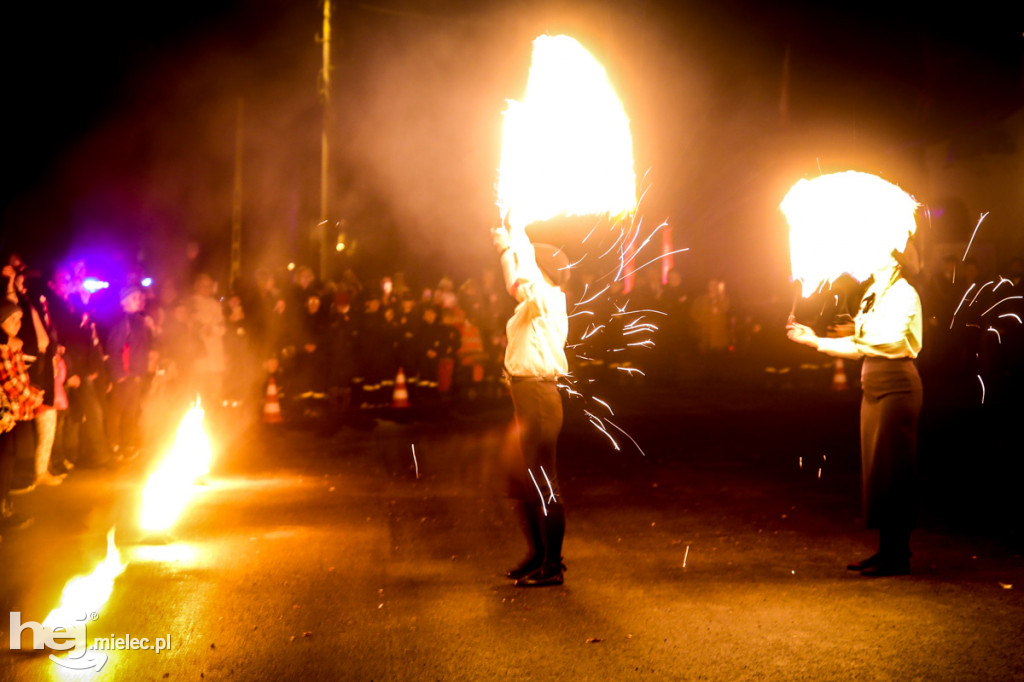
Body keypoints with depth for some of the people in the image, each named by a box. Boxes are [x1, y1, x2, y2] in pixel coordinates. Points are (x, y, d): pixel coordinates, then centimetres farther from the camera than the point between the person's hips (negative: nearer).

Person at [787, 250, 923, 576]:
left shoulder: (903, 293, -10)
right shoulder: (874, 295, 17)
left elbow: (892, 338, -23)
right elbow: (859, 347, 18)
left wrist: (859, 332, -18)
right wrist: (815, 341, 13)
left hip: (896, 385, -9)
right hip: (873, 386, 9)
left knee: (892, 470, -7)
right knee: (875, 470, 10)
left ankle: (897, 556, -1)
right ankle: (885, 550, 16)